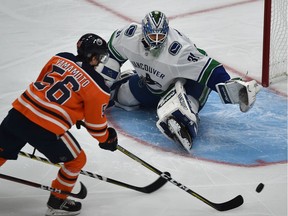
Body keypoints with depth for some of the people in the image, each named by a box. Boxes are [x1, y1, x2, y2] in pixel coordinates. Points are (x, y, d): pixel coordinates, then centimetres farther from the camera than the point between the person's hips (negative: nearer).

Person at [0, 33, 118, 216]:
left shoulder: (60, 58, 12)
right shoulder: (97, 88, -2)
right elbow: (96, 121, 7)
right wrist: (106, 139, 28)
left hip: (20, 111, 6)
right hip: (47, 129, -6)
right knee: (76, 160, 16)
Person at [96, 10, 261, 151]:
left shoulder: (179, 49, -40)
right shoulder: (130, 36, -25)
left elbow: (207, 68, -43)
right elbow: (113, 51, -3)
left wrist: (231, 87, -53)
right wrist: (105, 79, 3)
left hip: (183, 82, -5)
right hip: (148, 82, 6)